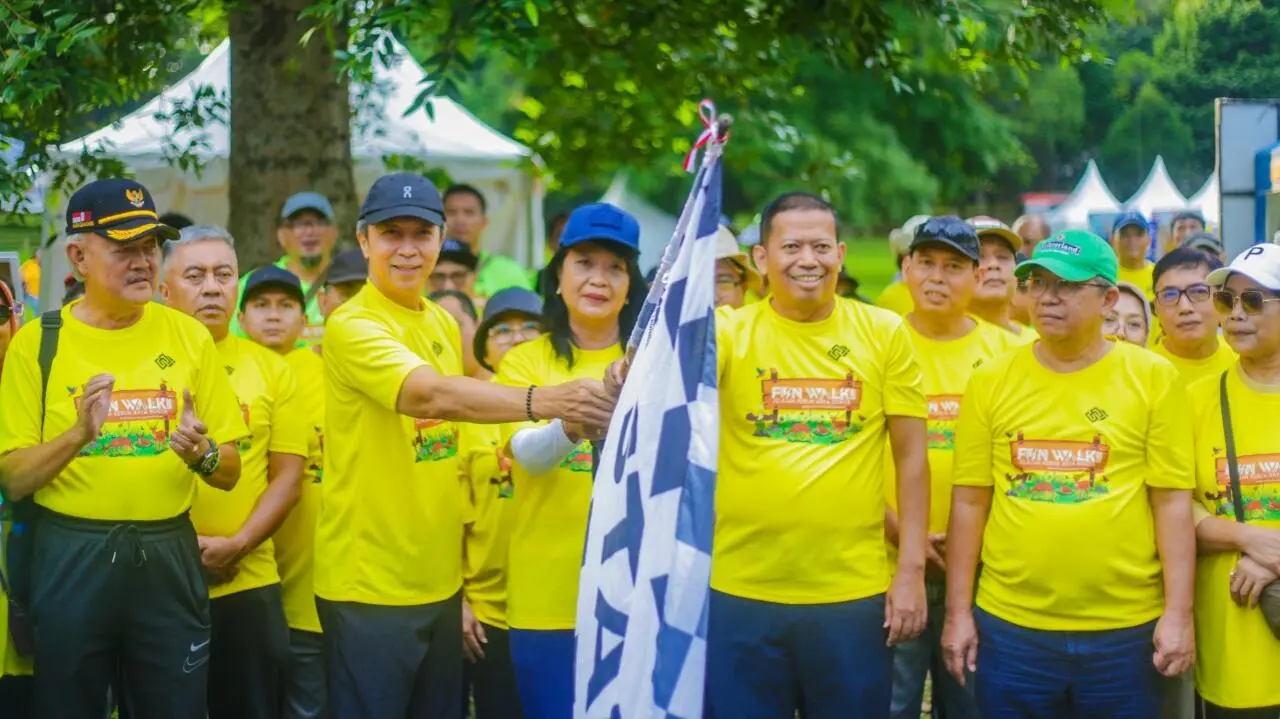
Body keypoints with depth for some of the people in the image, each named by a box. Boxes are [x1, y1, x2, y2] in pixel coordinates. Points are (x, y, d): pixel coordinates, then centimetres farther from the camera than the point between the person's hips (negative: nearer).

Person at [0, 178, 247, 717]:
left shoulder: (188, 335, 3)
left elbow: (230, 471, 7)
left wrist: (202, 455, -15)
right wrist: (79, 435, -20)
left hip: (168, 557, 1)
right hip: (71, 559, -1)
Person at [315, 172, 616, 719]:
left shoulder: (443, 324, 10)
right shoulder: (352, 326, -15)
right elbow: (434, 395, -32)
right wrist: (543, 400, -43)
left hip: (440, 582, 7)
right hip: (370, 587, -7)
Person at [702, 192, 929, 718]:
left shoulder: (883, 332, 2)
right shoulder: (729, 331, -1)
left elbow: (911, 455, 3)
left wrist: (911, 571, -1)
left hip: (854, 594, 1)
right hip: (741, 594, 0)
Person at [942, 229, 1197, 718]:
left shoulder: (1153, 378, -1)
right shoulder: (991, 381, 3)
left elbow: (1173, 501, -2)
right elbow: (969, 502, 4)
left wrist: (1179, 613, -7)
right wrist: (958, 612, 2)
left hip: (1126, 629, -1)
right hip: (1009, 626, 1)